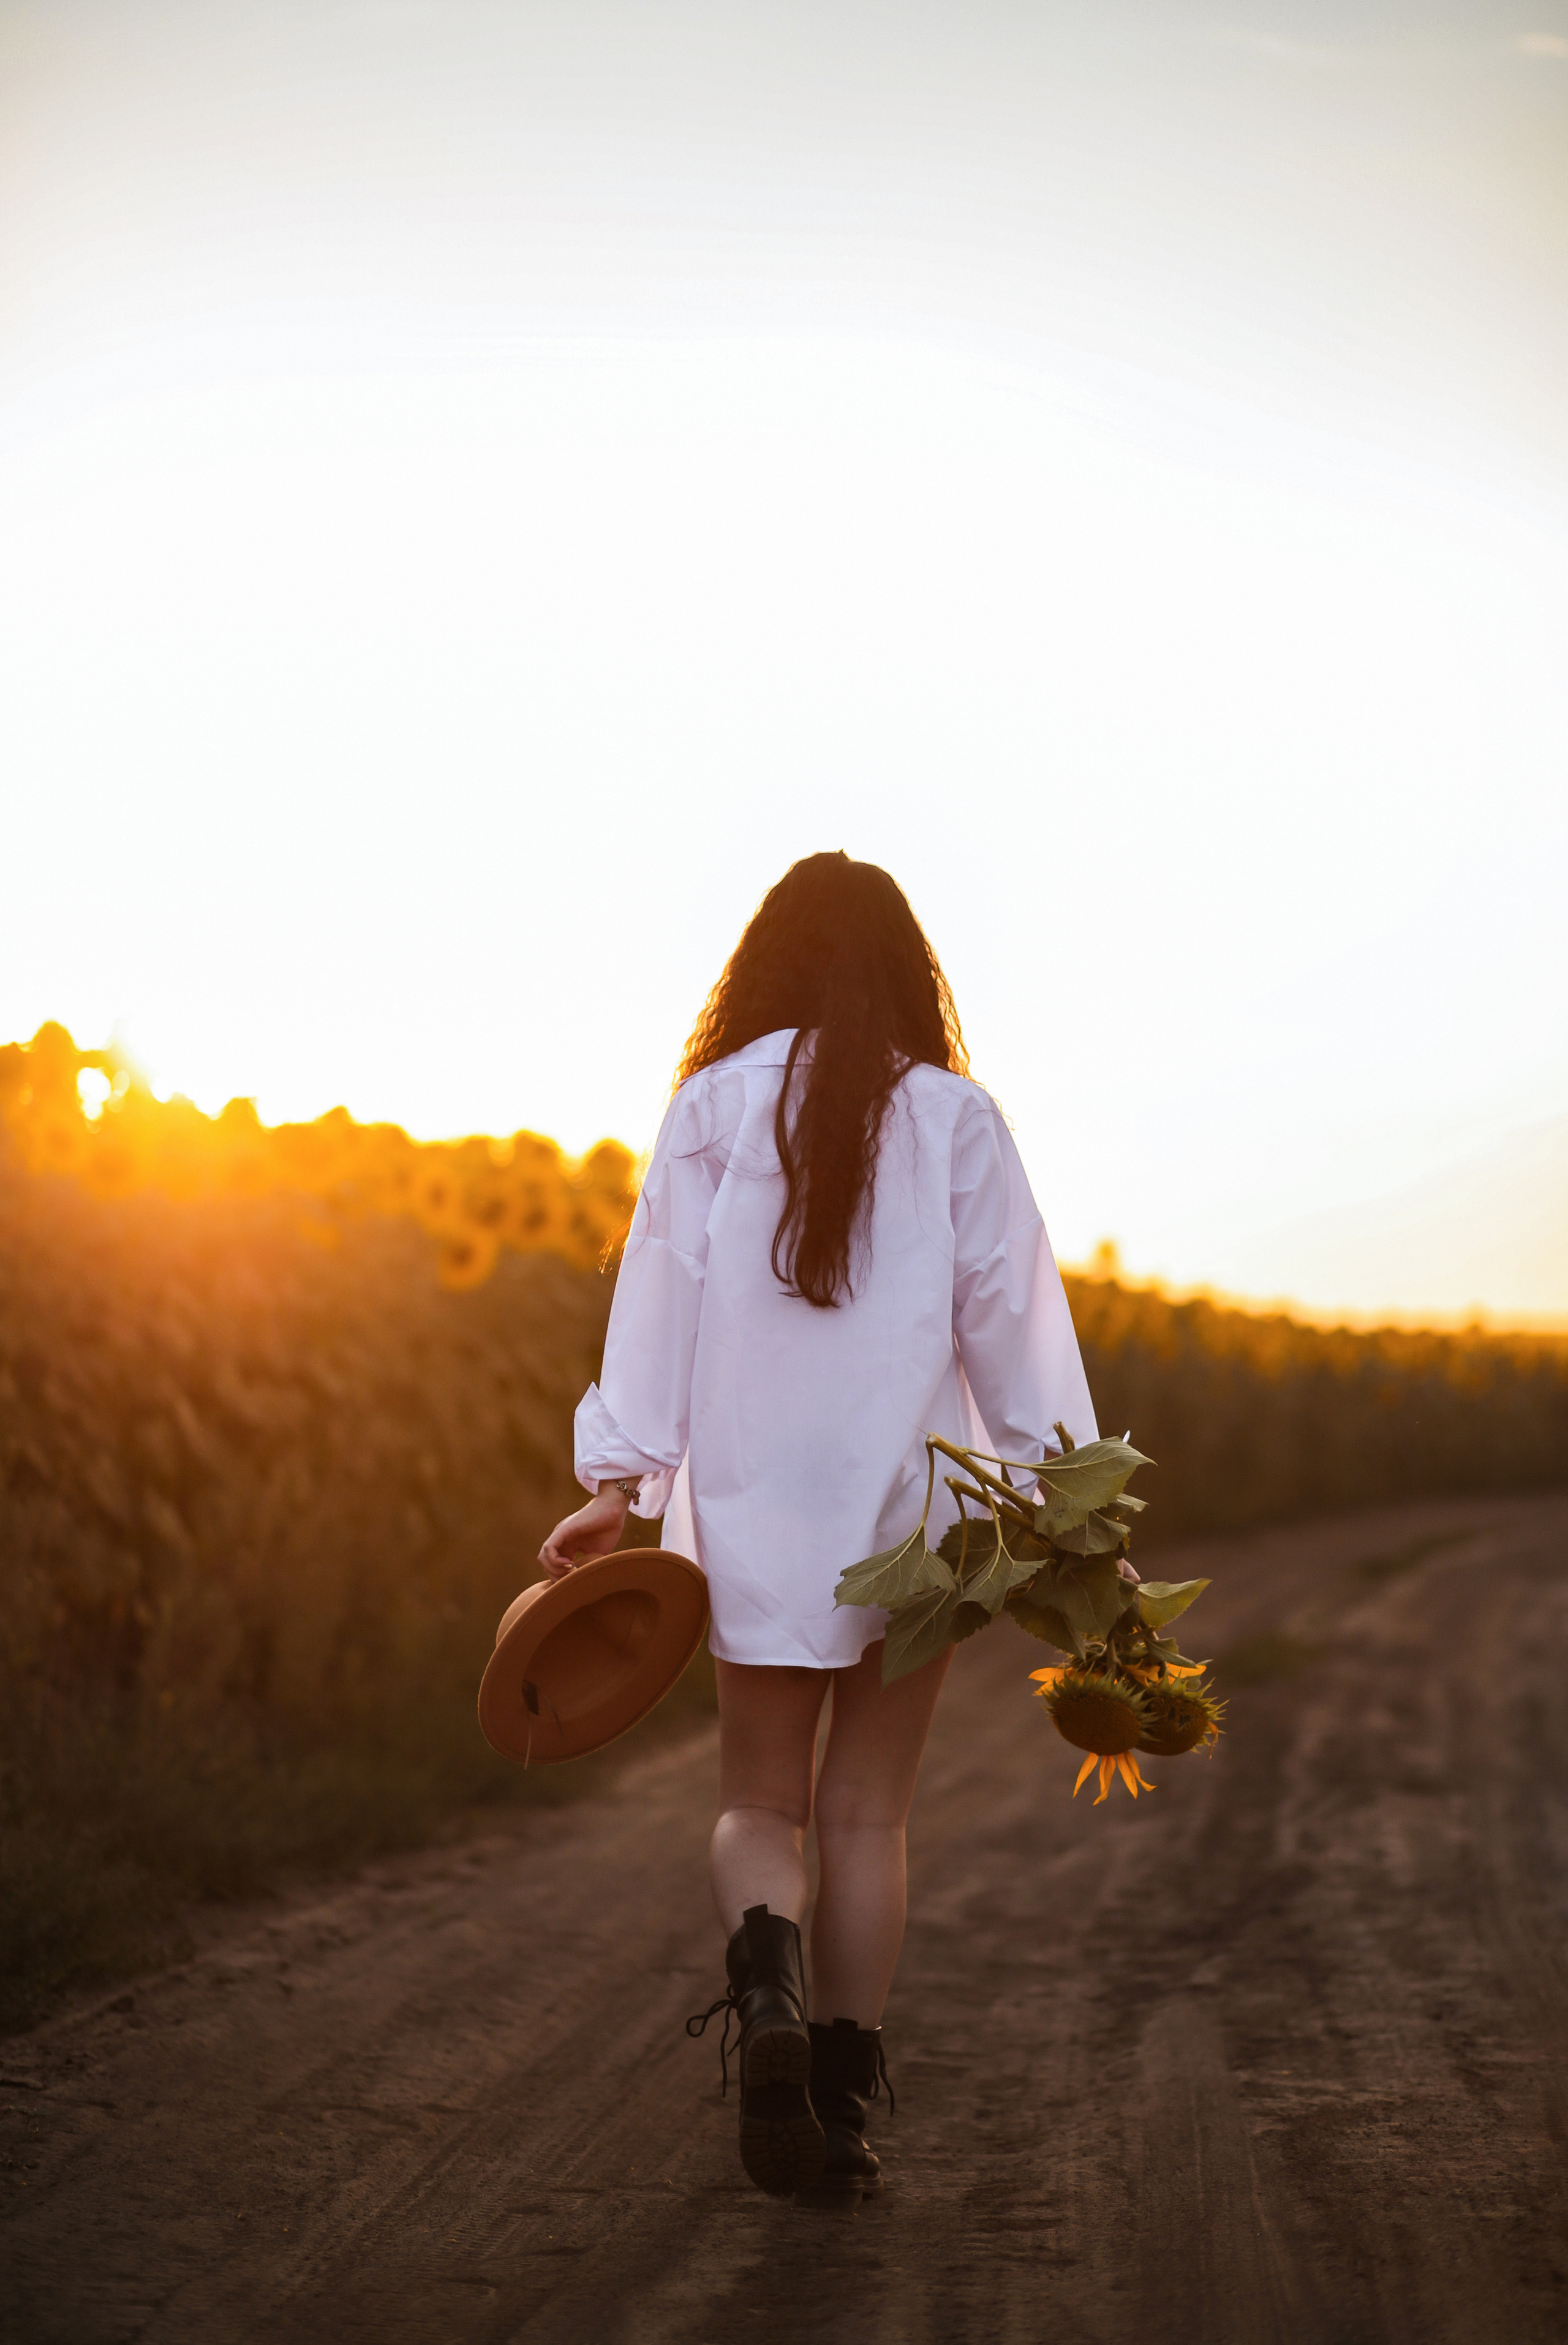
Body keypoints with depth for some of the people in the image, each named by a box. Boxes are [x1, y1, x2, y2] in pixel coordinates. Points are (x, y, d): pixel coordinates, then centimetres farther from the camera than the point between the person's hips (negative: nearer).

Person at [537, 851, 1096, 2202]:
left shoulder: (716, 1107, 1)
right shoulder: (955, 1120, 0)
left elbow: (661, 1296, -2)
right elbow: (1013, 1321, 0)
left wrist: (617, 1485, -2)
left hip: (757, 1512, 0)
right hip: (915, 1510, 0)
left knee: (761, 1802, 11)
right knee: (867, 1812, 10)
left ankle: (766, 1979, -20)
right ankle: (841, 2111, 10)